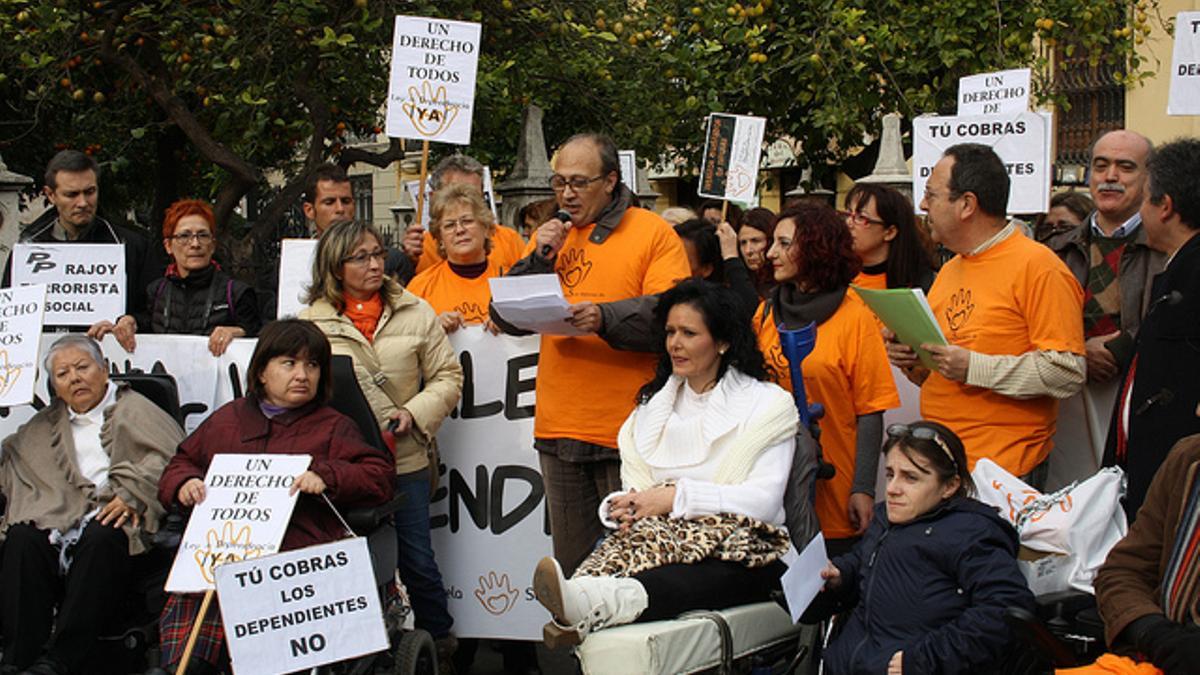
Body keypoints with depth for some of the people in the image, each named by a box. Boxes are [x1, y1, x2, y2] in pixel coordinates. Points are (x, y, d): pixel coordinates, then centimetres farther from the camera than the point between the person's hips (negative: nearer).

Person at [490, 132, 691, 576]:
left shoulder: (653, 233, 0)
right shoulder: (553, 236, 17)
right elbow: (506, 319, 12)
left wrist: (606, 319, -26)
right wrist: (539, 260, -1)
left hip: (627, 431, -5)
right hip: (559, 428, 5)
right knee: (572, 562, 10)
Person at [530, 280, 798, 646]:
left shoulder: (766, 404, 6)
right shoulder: (655, 403, 23)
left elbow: (765, 500, -7)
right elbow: (634, 484, 15)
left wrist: (677, 497, -14)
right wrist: (627, 507, -11)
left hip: (741, 549, -4)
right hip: (664, 534, 4)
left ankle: (594, 604, -65)